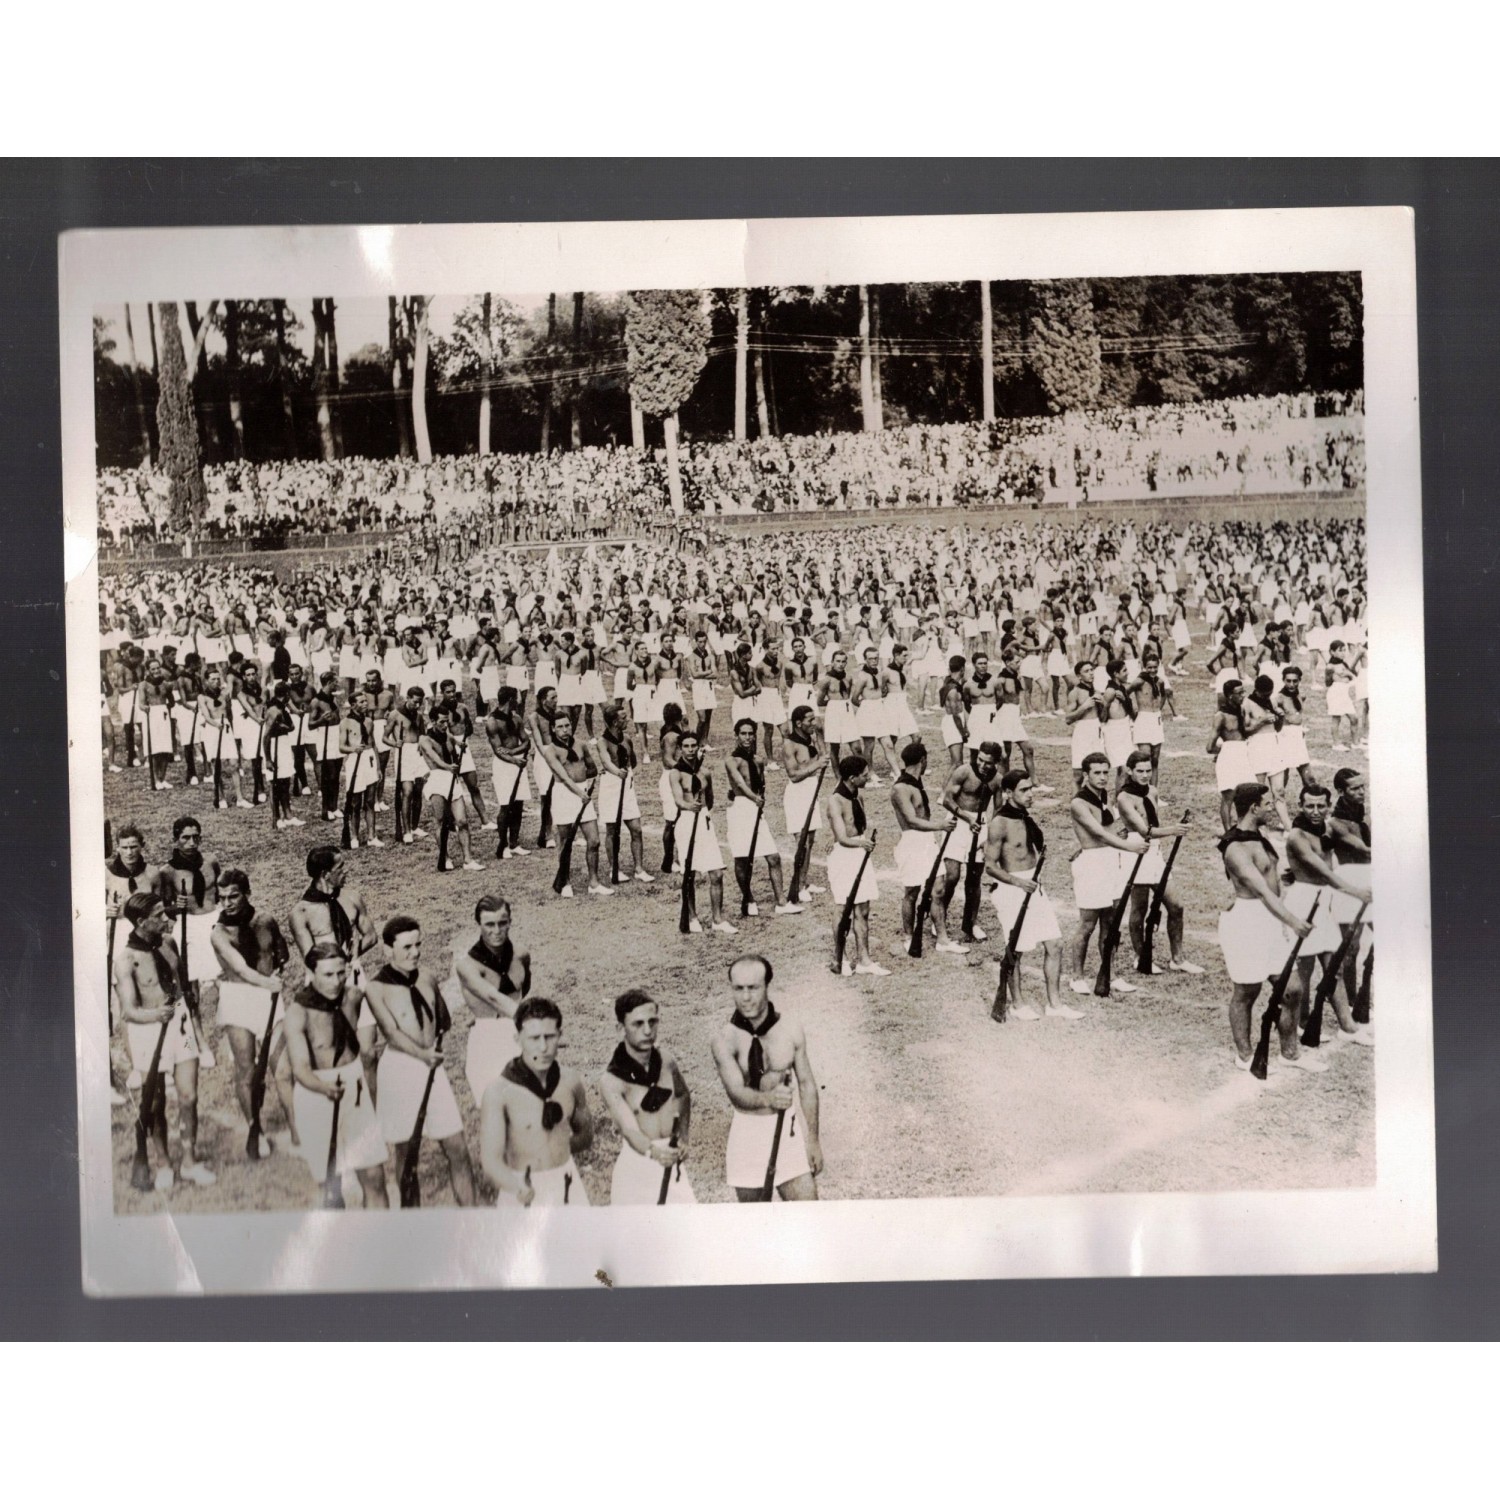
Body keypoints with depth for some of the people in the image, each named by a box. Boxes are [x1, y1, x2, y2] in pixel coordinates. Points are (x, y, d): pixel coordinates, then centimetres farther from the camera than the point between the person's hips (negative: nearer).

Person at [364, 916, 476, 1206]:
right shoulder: (376, 986, -11)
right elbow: (391, 1032, -20)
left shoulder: (424, 977, 6)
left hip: (432, 1066, 4)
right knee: (406, 1152, 9)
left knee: (457, 1148, 1)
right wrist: (422, 1054, -31)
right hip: (400, 1067, -4)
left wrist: (435, 1046, 9)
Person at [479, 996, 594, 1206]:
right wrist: (518, 1187, -37)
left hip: (568, 1187, 3)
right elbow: (491, 1161, -21)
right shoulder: (498, 1093, -15)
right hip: (523, 1191, -3)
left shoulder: (571, 1081, -2)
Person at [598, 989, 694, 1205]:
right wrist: (652, 1151, -47)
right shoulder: (611, 1080, -16)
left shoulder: (665, 1059, -1)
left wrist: (683, 1138, 9)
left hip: (671, 1162, 4)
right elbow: (630, 1129, -28)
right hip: (637, 1163, -4)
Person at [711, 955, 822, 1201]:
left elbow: (807, 1084, 5)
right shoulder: (725, 1038, -12)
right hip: (748, 1132, -1)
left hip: (789, 1128, 1)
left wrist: (813, 1141, 6)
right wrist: (768, 1099, -46)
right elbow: (736, 1092, -24)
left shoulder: (791, 1028, -4)